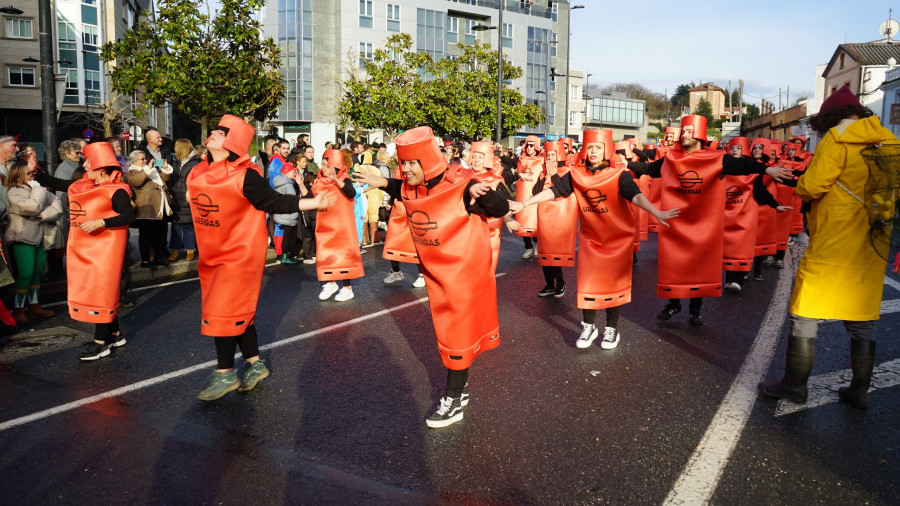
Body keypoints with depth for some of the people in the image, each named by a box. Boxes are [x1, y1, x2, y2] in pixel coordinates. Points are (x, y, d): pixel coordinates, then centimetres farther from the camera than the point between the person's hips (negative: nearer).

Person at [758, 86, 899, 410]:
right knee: (862, 320, 13)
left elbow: (811, 186, -14)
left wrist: (799, 187, 7)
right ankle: (859, 391, 20)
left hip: (832, 246, -6)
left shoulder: (838, 139, -8)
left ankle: (795, 384, 8)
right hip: (871, 248, 7)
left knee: (805, 314, 3)